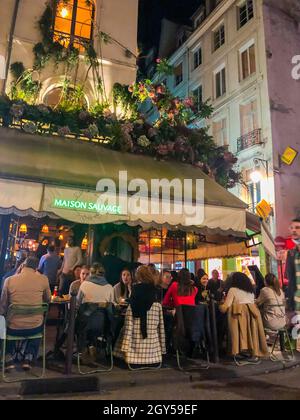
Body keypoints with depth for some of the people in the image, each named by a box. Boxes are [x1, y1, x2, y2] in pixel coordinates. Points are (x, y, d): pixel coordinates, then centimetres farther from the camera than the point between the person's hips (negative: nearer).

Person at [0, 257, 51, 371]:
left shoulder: (9, 280, -9)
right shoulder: (43, 279, -8)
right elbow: (48, 299, 9)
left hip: (14, 328, 0)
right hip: (35, 328, 0)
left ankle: (10, 360, 33)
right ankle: (28, 359, 30)